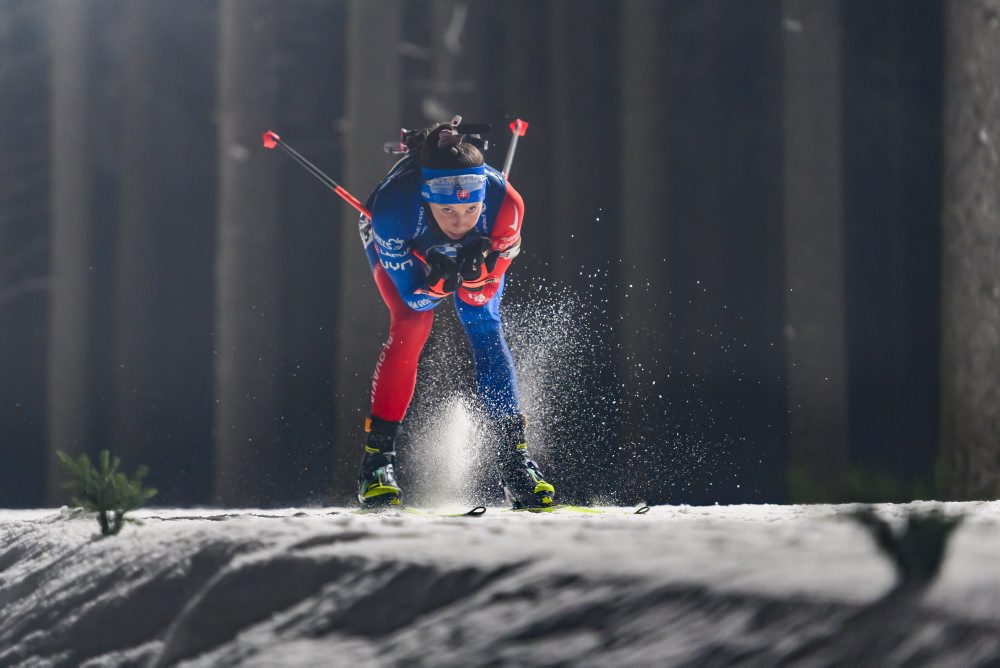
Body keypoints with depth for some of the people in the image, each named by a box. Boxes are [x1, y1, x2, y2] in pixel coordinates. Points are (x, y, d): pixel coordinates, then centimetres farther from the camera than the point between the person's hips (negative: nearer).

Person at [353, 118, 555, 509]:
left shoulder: (504, 203, -39)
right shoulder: (393, 207, -44)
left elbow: (482, 294, -27)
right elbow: (414, 297, -32)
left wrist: (474, 274, -48)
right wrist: (439, 280, -53)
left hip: (475, 248, 2)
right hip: (403, 246, -2)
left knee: (486, 328, -14)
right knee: (412, 323, -21)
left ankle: (514, 461, -9)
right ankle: (376, 459, -13)